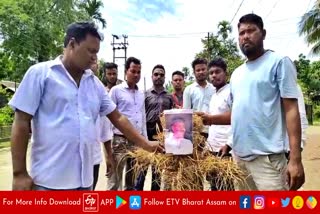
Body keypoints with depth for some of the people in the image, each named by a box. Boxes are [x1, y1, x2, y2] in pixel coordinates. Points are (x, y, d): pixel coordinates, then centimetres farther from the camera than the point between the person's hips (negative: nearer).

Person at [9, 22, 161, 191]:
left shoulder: (95, 83, 10)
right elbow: (21, 122, -6)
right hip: (49, 180, -5)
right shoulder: (40, 73, -4)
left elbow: (117, 118, 14)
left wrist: (146, 144, 11)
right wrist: (19, 173, -9)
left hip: (84, 178, 6)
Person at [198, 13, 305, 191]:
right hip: (238, 154, 7)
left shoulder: (279, 62, -3)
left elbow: (291, 109, -10)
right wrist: (211, 119, 4)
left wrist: (295, 159, -17)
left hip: (267, 156, -6)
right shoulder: (236, 74, 15)